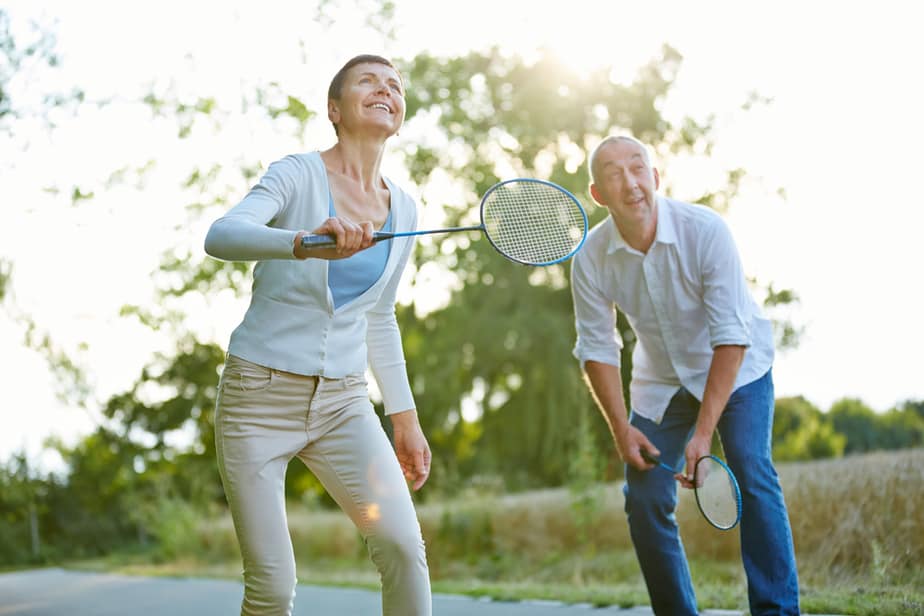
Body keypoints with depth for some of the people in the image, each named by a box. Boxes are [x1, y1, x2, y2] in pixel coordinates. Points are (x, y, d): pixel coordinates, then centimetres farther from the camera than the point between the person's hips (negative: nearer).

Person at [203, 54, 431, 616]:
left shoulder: (405, 210, 9)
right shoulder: (298, 175, -7)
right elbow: (221, 236, -26)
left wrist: (405, 418, 15)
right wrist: (304, 242, -44)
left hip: (343, 402, 4)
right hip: (261, 395, -4)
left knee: (404, 545, -14)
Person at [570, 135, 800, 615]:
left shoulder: (705, 230, -28)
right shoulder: (591, 258, -18)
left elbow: (730, 336, -29)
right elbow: (596, 348, -7)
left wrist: (704, 431, -32)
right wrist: (620, 428, -15)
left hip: (736, 369, -3)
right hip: (660, 382, 4)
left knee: (751, 475, -21)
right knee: (644, 497, -4)